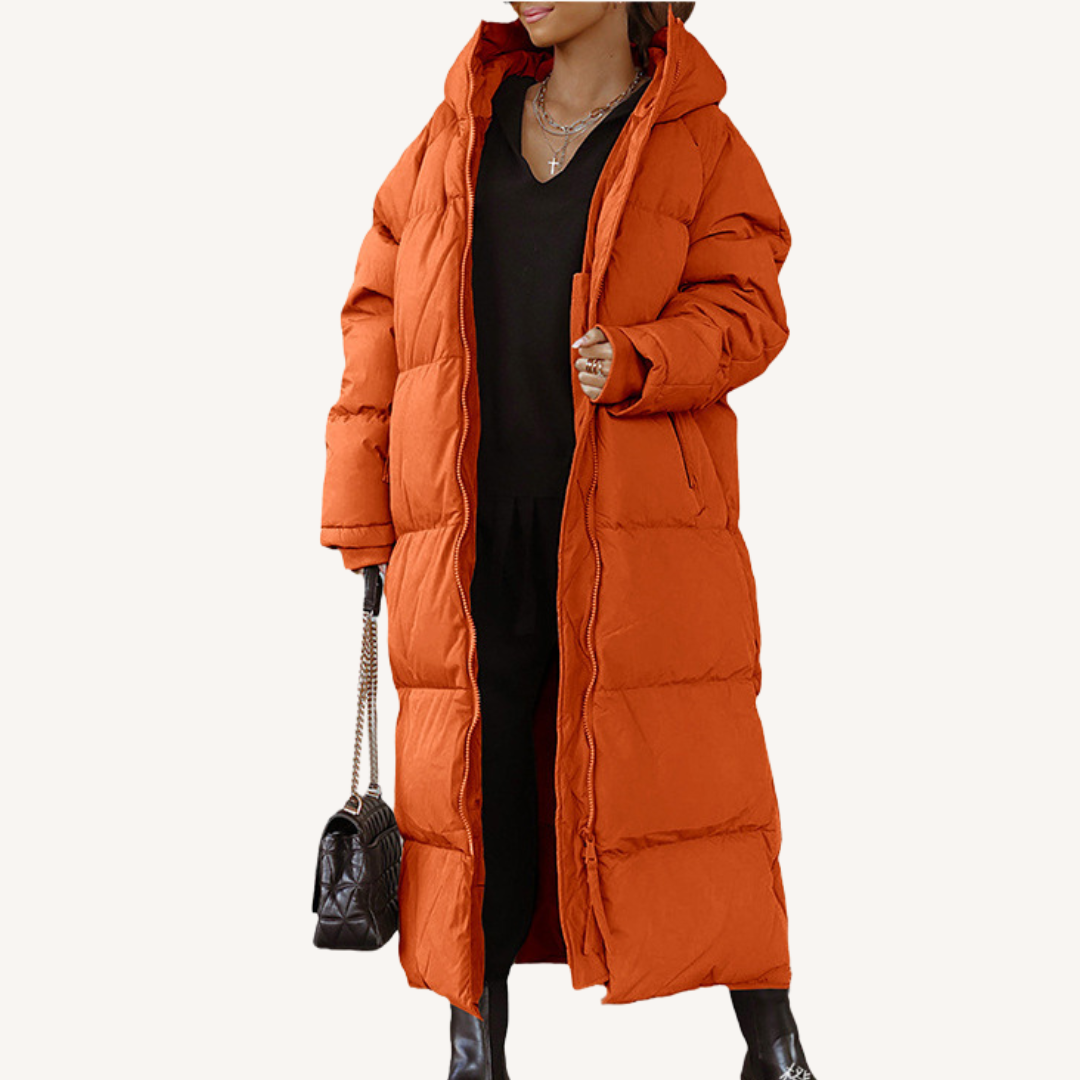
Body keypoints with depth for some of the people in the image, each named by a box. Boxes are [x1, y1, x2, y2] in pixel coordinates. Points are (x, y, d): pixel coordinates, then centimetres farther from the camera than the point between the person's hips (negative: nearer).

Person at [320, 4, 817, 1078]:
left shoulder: (697, 142, 5)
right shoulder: (456, 133, 13)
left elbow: (745, 311, 0)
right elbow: (378, 316, 12)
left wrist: (637, 360, -21)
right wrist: (360, 513, 7)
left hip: (638, 525, -2)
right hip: (474, 526, 3)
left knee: (676, 766, -1)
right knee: (476, 767, 5)